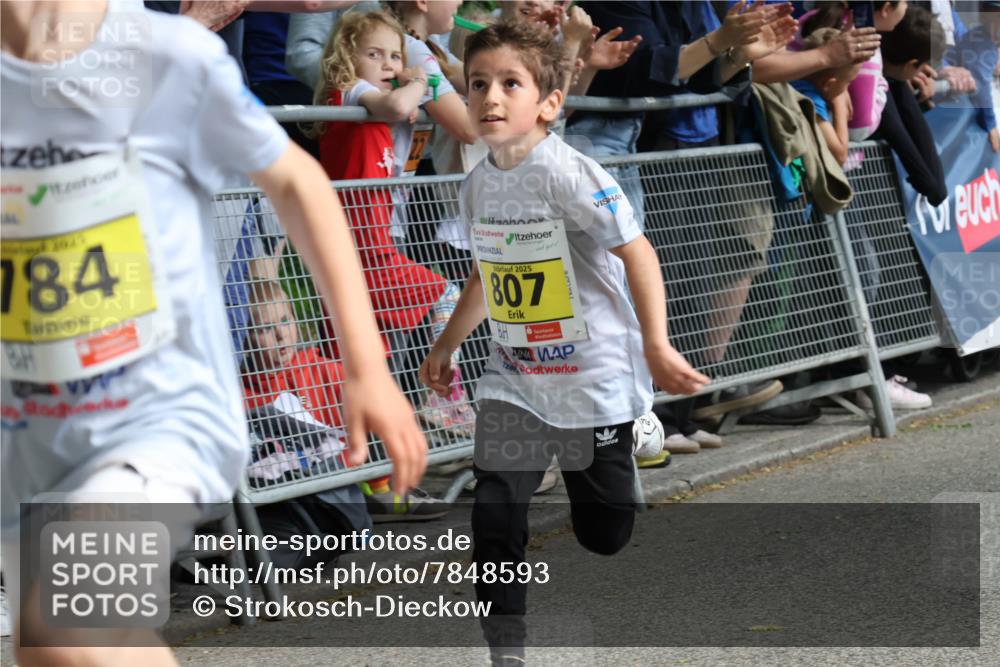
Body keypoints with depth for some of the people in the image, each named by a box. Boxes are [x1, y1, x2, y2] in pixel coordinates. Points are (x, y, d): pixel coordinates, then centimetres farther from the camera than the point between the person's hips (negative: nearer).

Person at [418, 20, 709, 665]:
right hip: (513, 380, 5)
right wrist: (447, 345, 25)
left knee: (605, 534, 6)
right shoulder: (478, 184, 3)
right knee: (495, 510, -10)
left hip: (594, 376, -5)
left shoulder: (568, 174, -18)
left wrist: (656, 347, -25)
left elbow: (637, 253, -19)